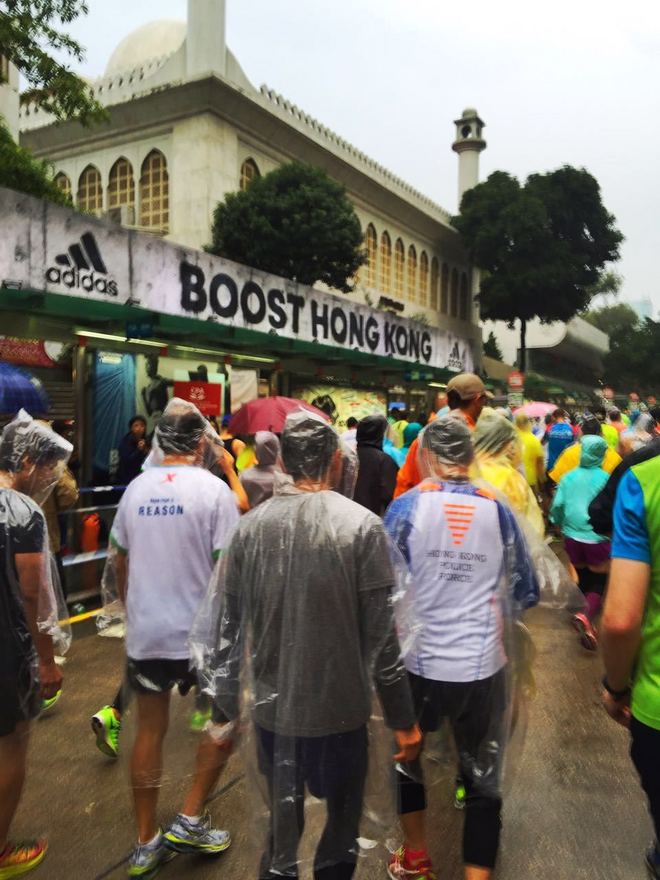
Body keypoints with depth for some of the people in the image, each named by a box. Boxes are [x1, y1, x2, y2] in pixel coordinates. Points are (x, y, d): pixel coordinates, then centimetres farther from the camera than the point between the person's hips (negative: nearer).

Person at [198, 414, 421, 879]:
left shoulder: (250, 526, -5)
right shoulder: (362, 526, -14)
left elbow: (225, 625, 0)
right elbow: (382, 635, -13)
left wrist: (227, 704, 13)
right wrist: (403, 720, -3)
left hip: (271, 708, 3)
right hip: (340, 710, -2)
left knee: (280, 830, 22)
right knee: (341, 832, 21)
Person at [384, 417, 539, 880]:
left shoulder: (406, 506, -9)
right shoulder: (499, 511, -3)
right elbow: (527, 593, 4)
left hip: (419, 662, 0)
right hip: (484, 666, 1)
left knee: (406, 757, 25)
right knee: (484, 780, 16)